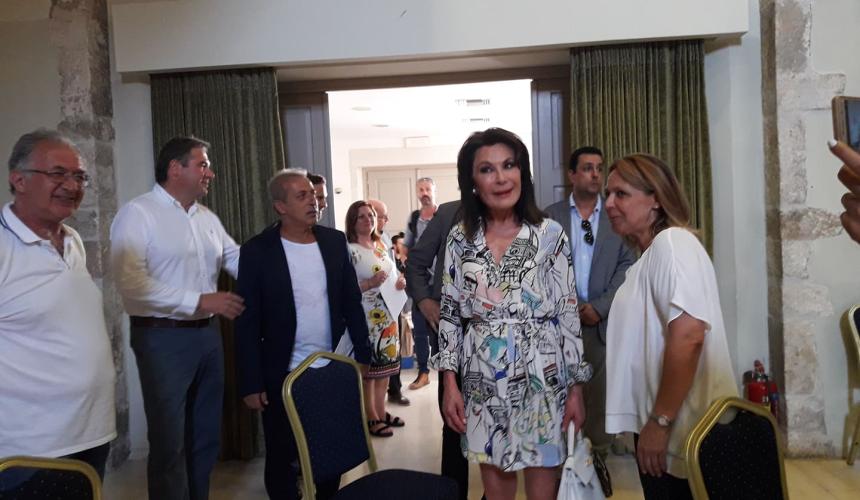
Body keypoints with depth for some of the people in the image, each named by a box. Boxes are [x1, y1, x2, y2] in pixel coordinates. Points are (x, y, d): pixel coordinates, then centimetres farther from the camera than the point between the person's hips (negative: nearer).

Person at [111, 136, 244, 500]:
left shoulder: (207, 218, 11)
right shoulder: (138, 213, -11)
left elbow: (239, 260, 12)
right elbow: (131, 283, -21)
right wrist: (199, 301, -21)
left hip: (207, 334, 7)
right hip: (163, 337, -7)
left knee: (206, 435, 17)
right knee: (170, 441, 5)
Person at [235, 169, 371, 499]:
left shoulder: (335, 241, 3)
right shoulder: (257, 251, -8)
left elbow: (352, 302, 8)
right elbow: (247, 323, -7)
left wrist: (363, 354, 5)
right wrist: (251, 384, -9)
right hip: (282, 376, -3)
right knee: (282, 458, 12)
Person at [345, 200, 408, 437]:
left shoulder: (381, 245, 12)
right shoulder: (349, 250, -11)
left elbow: (393, 273, 21)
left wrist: (401, 281, 0)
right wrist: (370, 283, -24)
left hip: (387, 314, 7)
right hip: (366, 317, -7)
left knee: (385, 365, 13)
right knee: (368, 367, 0)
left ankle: (382, 412, 25)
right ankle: (371, 418, 12)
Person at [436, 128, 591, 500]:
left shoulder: (550, 233, -3)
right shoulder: (461, 238, 2)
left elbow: (568, 313, -1)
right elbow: (449, 314, 5)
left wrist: (576, 386, -2)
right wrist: (450, 383, 0)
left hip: (542, 376, -1)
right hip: (483, 380, 2)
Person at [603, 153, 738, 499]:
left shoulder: (672, 241, -14)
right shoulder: (649, 254, 16)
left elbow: (688, 335, -25)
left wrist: (659, 421, -21)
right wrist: (652, 421, 18)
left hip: (680, 431, -9)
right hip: (657, 424, 9)